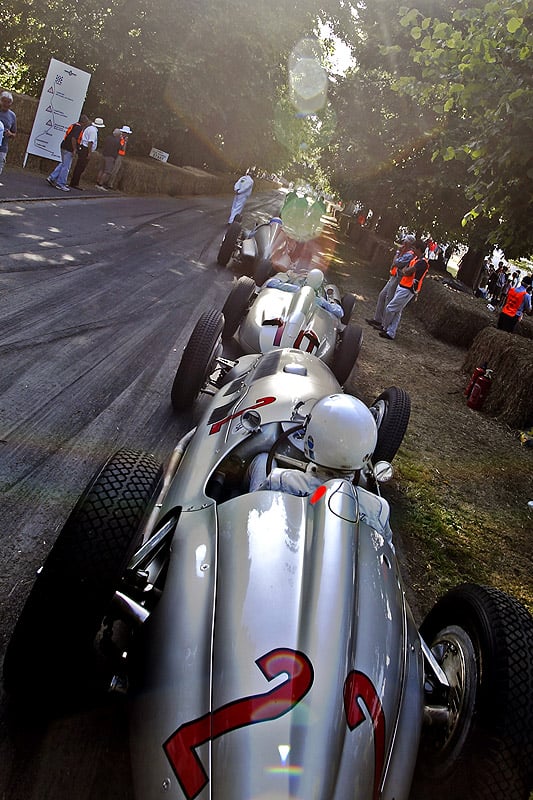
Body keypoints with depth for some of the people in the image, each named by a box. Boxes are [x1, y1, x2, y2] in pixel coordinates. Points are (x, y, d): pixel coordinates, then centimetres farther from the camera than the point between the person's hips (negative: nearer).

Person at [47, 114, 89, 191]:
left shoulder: (75, 125, 15)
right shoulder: (78, 128, -16)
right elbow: (73, 138, -25)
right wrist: (74, 149, -20)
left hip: (64, 147, 10)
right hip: (68, 149, -10)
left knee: (63, 164, 20)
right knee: (66, 167, -2)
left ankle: (52, 178, 20)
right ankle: (60, 184, 5)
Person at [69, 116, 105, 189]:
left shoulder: (89, 128, 17)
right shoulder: (93, 130, -13)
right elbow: (90, 142, -20)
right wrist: (89, 153, -21)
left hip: (82, 148, 10)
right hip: (85, 150, -10)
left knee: (79, 167, 12)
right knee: (80, 167, -7)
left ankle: (74, 183, 16)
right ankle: (75, 184, -5)